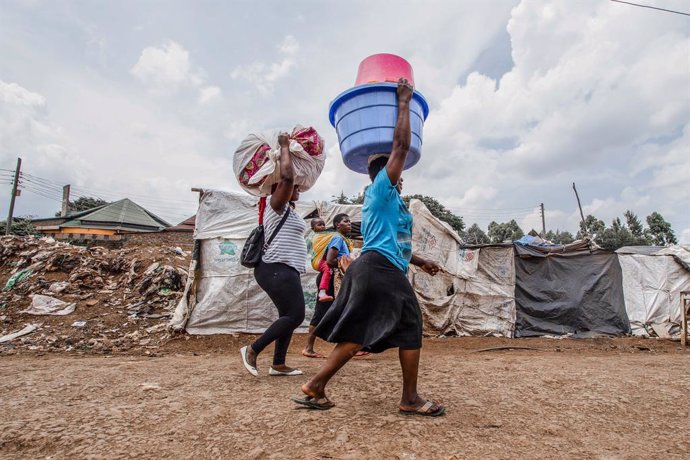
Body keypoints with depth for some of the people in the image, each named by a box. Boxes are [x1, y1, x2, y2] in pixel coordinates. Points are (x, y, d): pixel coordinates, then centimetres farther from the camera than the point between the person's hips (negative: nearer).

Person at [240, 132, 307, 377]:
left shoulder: (287, 210, 20)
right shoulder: (277, 204, -6)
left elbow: (290, 180, 34)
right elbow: (287, 176, -20)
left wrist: (287, 150, 30)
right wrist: (284, 147, -8)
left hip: (285, 271, 10)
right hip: (277, 270, -10)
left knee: (289, 316, 10)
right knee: (295, 315, -12)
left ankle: (278, 364, 14)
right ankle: (251, 350, -3)